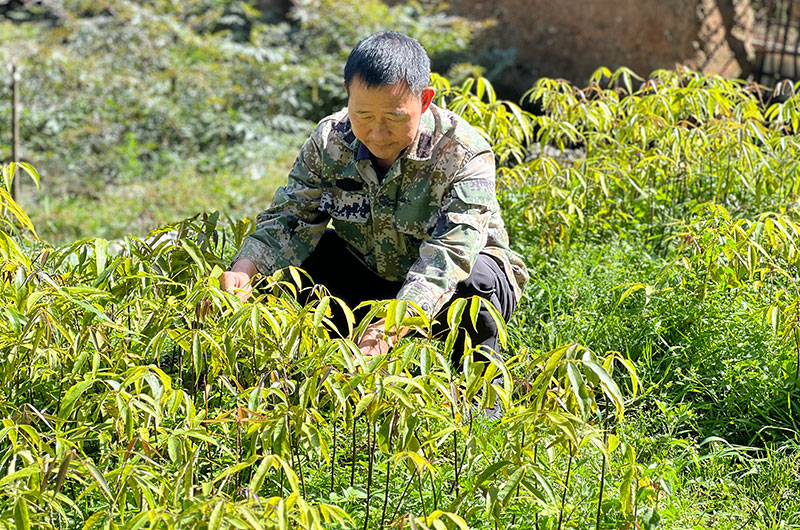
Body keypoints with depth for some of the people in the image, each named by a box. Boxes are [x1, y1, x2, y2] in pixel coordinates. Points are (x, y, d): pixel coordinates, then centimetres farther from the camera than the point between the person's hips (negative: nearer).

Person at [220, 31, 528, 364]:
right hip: (369, 274, 4)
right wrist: (243, 272, -36)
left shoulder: (464, 154, -29)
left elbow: (450, 253, -40)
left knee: (476, 279, -37)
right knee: (292, 255, -17)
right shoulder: (330, 141, -14)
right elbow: (288, 217, -14)